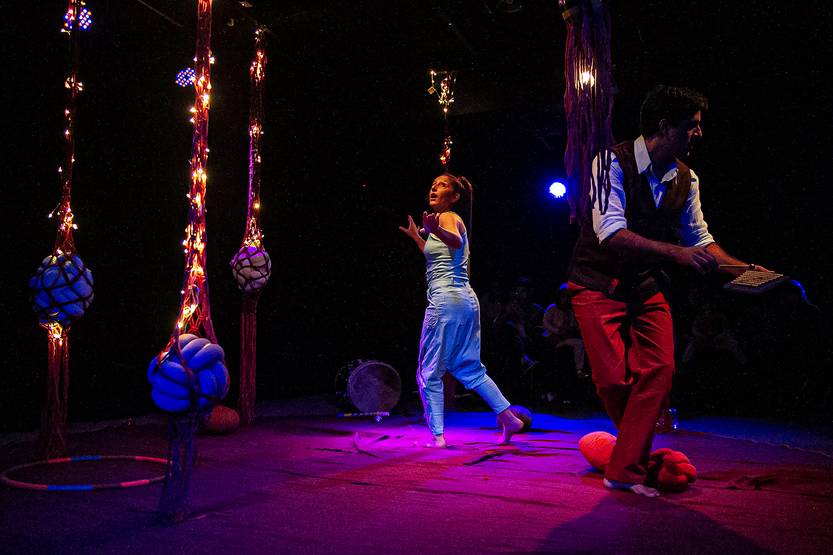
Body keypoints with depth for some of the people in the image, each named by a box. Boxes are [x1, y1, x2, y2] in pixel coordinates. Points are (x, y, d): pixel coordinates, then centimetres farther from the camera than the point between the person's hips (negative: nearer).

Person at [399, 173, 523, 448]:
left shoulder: (448, 217, -5)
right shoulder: (452, 220, 22)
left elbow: (456, 241, -31)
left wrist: (436, 230, -51)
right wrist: (416, 236, 42)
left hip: (446, 299, -10)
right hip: (466, 300, 10)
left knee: (429, 372, -3)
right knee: (469, 368, 16)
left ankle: (437, 436, -1)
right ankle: (509, 418, 17)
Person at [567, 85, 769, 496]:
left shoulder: (685, 179, 5)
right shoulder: (613, 162, -15)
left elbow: (699, 238, 13)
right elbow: (610, 232, -26)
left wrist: (744, 268, -1)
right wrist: (674, 251, -34)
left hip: (647, 286, 6)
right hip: (599, 284, -5)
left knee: (660, 368, -10)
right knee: (612, 378, -10)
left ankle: (626, 471, -1)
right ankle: (639, 447, 23)